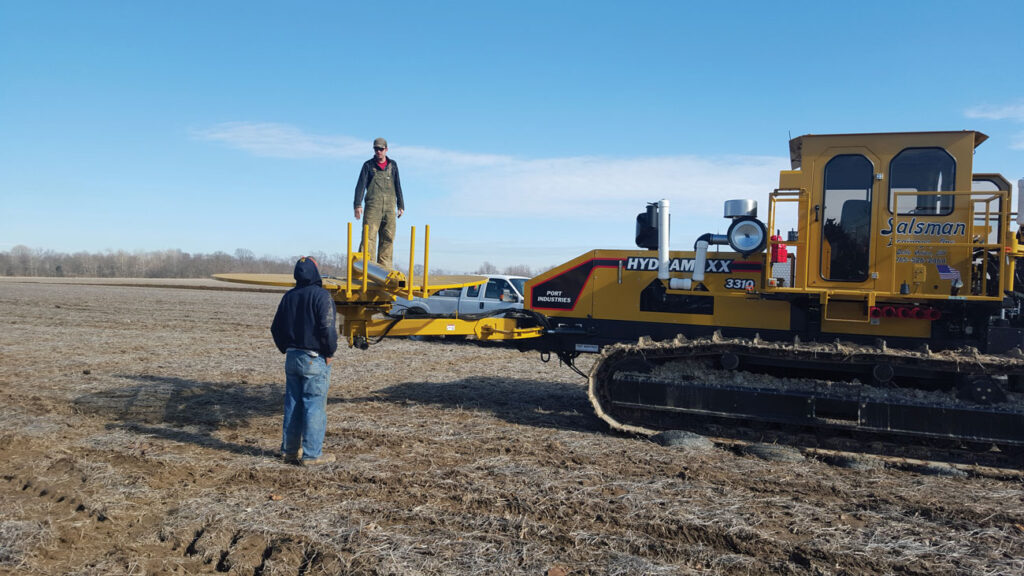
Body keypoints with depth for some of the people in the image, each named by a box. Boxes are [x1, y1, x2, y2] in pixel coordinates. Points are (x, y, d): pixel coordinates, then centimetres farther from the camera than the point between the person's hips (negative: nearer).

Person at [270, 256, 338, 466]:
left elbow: (276, 328, 14)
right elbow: (327, 328, -21)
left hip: (292, 358, 7)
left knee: (292, 404, 14)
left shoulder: (288, 297, 10)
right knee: (315, 406, -2)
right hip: (315, 360, -7)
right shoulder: (321, 296, -13)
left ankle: (289, 449, 22)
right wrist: (330, 352, -8)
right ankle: (311, 454, 0)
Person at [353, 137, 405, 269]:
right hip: (373, 206, -3)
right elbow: (360, 185, 1)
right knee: (369, 236, -11)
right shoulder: (368, 165, 8)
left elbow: (397, 186, 20)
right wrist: (358, 205, -10)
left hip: (389, 206, 3)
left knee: (388, 238, 0)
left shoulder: (393, 165, 16)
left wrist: (401, 205, 17)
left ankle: (384, 268, 4)